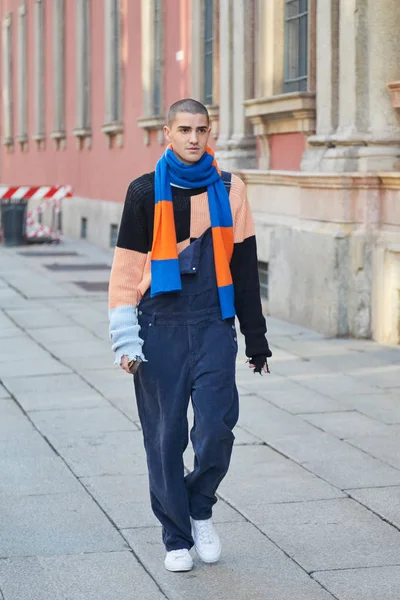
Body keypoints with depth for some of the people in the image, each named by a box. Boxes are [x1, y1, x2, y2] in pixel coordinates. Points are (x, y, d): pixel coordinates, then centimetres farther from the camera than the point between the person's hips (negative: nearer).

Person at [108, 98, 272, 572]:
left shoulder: (228, 189, 7)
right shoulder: (146, 192, 2)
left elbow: (244, 267, 11)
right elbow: (126, 268, 1)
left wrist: (255, 336, 12)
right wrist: (126, 339, -7)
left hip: (214, 325, 1)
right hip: (160, 327, -1)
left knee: (217, 427, -9)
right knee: (165, 436, 2)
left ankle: (201, 509, 19)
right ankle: (176, 537, 17)